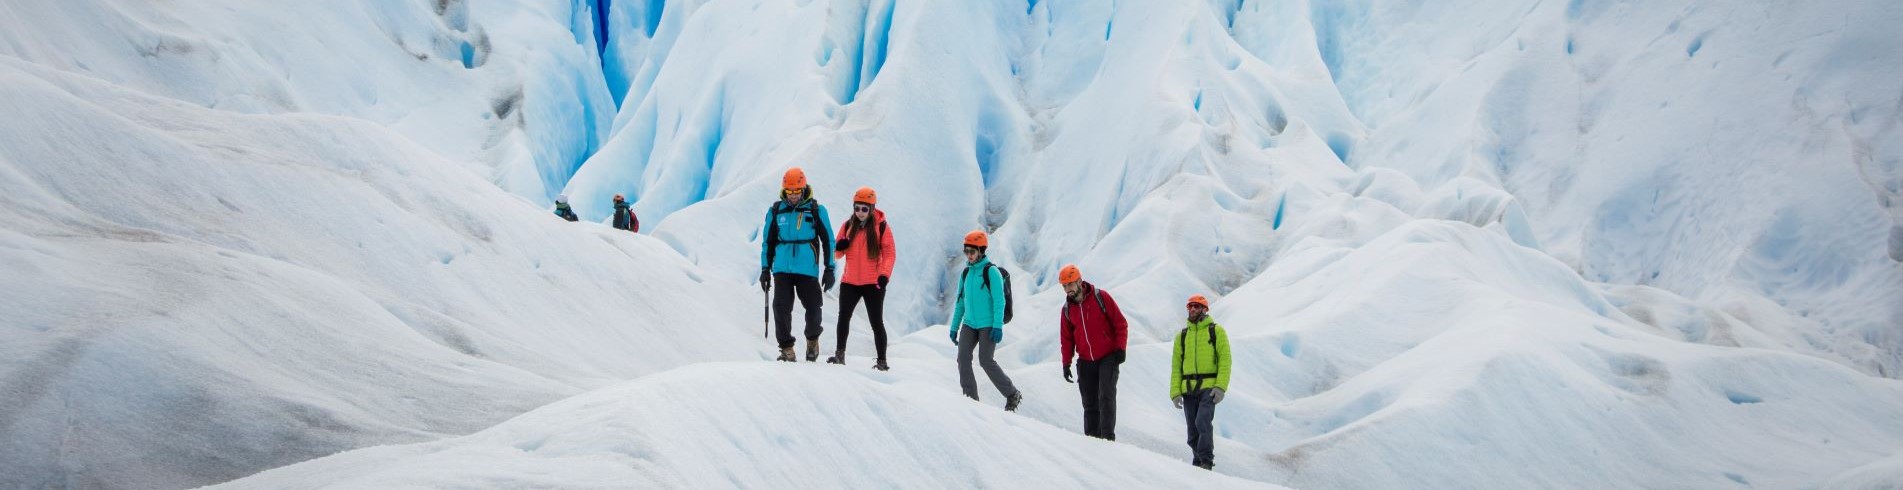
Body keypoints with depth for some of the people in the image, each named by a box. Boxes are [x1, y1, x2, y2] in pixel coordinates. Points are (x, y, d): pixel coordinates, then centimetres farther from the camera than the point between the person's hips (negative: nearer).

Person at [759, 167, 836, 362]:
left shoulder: (817, 210, 1)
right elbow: (768, 242, 16)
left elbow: (828, 241, 6)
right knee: (781, 309, -6)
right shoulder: (775, 211, 7)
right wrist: (765, 269, 12)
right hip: (782, 269, 2)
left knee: (813, 308, -1)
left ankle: (812, 339, 26)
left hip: (808, 270, -2)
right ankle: (786, 348, 4)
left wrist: (829, 269, 1)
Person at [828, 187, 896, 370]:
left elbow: (890, 253, -6)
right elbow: (837, 254, 12)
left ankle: (882, 360, 7)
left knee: (876, 321, 1)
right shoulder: (848, 226, 7)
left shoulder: (881, 227, -3)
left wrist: (885, 274, -20)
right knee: (843, 316, -4)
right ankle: (840, 354, 7)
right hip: (850, 281, 3)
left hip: (873, 283, -3)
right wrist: (839, 248, -11)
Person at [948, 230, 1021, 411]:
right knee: (963, 358, -7)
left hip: (988, 325, -6)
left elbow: (999, 301, -12)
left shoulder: (991, 271, -8)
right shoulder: (966, 273, 12)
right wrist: (954, 327, 16)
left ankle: (1012, 394, 6)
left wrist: (998, 326, -19)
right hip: (969, 324, 6)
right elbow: (960, 302, 18)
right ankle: (971, 398, -2)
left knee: (986, 361, -9)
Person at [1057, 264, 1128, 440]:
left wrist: (1120, 348, -10)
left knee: (1106, 396, -14)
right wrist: (1066, 363, 7)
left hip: (1108, 358, -4)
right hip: (1085, 362, 4)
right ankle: (1092, 438, 7)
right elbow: (1066, 338, 14)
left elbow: (1121, 323, -4)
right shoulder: (1067, 309, 6)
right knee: (1090, 403, 4)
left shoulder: (1101, 297, -7)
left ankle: (1107, 437, -15)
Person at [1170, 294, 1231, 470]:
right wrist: (1175, 392, 2)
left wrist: (1221, 387, -13)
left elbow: (1225, 360, -1)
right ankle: (1197, 462, 16)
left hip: (1209, 387, -4)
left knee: (1203, 421, -22)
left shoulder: (1216, 330, 5)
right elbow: (1176, 365, 13)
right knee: (1193, 430, 6)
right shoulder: (1182, 335, 16)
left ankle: (1207, 461, -19)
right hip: (1188, 389, 4)